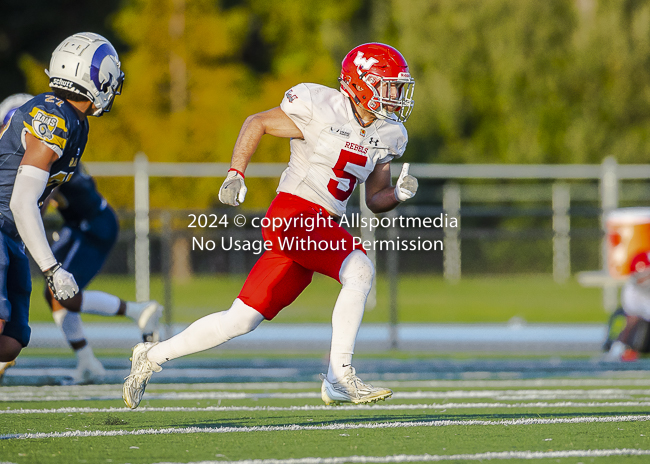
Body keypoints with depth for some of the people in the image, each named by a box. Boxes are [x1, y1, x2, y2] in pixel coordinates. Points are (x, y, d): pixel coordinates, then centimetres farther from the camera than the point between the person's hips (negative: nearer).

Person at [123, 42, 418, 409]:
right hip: (293, 213, -7)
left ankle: (153, 356, 21)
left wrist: (399, 194, -5)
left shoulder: (388, 134, 11)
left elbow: (376, 200, 16)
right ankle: (340, 379, -22)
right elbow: (257, 123, 3)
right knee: (360, 270, -26)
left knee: (242, 320, 7)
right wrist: (236, 174, -7)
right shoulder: (321, 107, -10)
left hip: (323, 227, 7)